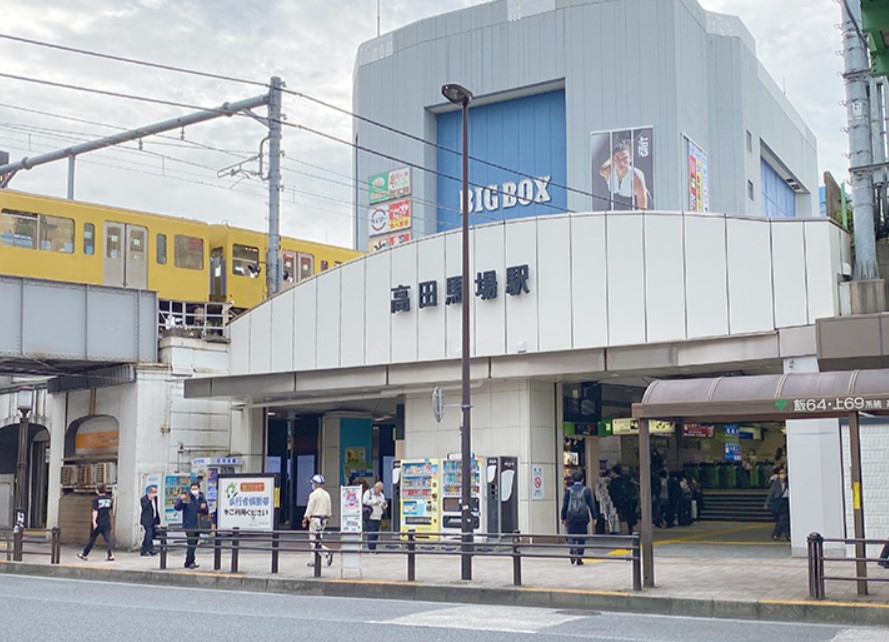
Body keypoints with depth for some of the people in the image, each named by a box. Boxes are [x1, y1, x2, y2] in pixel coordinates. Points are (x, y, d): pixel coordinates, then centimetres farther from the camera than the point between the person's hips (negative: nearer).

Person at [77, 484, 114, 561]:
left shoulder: (96, 499, -9)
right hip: (107, 523, 3)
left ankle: (84, 555, 23)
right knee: (108, 539, -2)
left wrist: (94, 521, -20)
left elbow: (95, 511, -16)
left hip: (98, 523, -3)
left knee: (92, 539, 9)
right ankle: (111, 555, -18)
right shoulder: (109, 498, 6)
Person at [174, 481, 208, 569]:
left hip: (198, 525, 6)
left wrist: (204, 508, -8)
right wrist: (181, 500, -30)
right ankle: (189, 562, -9)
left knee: (194, 544, 11)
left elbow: (206, 512, 16)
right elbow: (177, 507, -12)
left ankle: (190, 562, 20)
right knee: (191, 544, -13)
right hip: (189, 525, -6)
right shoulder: (186, 497, -6)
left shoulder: (202, 498, 9)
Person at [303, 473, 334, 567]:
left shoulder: (313, 494, -12)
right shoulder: (327, 494, 7)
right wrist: (327, 517, 22)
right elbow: (329, 509, 11)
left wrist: (305, 519, -7)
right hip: (323, 518, 7)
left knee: (314, 539, -1)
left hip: (315, 518, -7)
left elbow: (310, 508, -12)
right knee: (318, 540, 13)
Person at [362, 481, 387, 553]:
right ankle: (371, 550, -9)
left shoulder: (381, 495, 22)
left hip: (378, 518, 6)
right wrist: (375, 502, -10)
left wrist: (384, 505, 1)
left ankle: (374, 549, 7)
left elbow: (384, 508, 25)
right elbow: (364, 502, -12)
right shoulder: (368, 492, 2)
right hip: (371, 518, -6)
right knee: (371, 535, -10)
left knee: (376, 535, 3)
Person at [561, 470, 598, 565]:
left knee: (571, 536, 8)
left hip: (571, 517, 0)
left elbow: (564, 504, 2)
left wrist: (563, 517, 9)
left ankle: (573, 551, -20)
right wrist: (594, 517, 8)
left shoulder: (568, 490, 0)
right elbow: (591, 504, 1)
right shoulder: (586, 490, -1)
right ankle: (579, 559, 9)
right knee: (581, 538, 7)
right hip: (583, 517, 0)